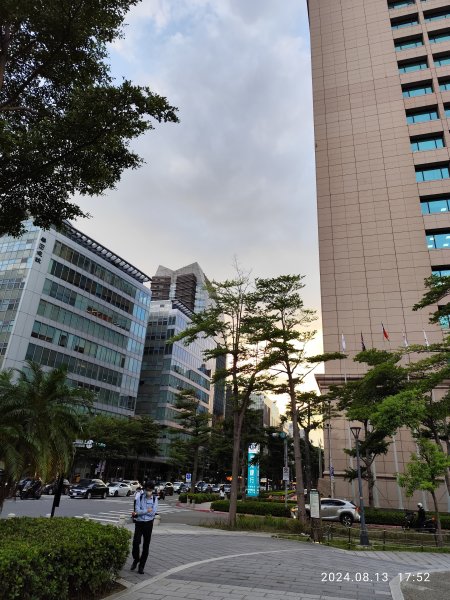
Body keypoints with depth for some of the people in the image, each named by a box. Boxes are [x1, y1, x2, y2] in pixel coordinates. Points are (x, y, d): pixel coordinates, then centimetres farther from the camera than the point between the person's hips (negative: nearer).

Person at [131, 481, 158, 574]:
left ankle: (141, 566, 21)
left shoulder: (154, 499, -4)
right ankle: (135, 560, 19)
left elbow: (153, 512, -12)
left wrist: (140, 512, -13)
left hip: (148, 524, 1)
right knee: (136, 542, -11)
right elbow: (137, 510, -15)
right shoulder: (139, 497, -6)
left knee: (146, 545, 6)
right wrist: (147, 511, -14)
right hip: (139, 523, -1)